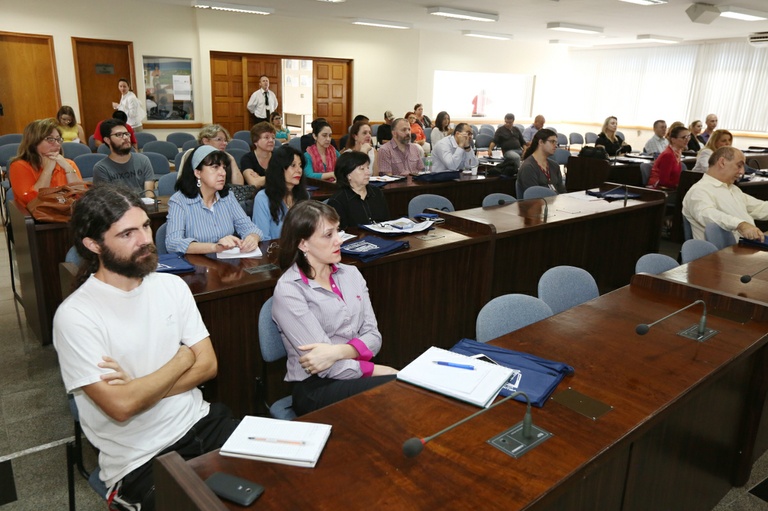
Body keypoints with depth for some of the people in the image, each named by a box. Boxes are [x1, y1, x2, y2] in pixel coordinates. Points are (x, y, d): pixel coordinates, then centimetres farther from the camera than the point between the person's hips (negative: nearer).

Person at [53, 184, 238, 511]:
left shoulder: (172, 285, 2)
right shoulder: (75, 316, -13)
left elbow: (208, 365, 1)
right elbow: (121, 406, -18)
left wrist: (140, 388, -12)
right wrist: (182, 359, -6)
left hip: (200, 421, 5)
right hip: (139, 459, -4)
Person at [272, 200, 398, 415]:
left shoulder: (351, 274, 8)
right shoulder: (288, 290, -10)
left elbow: (373, 337, 3)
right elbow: (325, 366, -14)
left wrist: (339, 351, -16)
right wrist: (378, 370, -12)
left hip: (357, 374, 6)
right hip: (316, 389, -5)